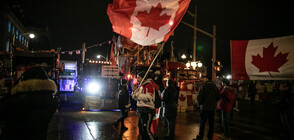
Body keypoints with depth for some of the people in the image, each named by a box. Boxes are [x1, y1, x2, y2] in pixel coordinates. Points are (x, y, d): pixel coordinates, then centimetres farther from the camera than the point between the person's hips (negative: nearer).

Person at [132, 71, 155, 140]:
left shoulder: (148, 85, -13)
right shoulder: (141, 86, 16)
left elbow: (148, 98, -26)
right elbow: (137, 98, 23)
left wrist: (137, 93, -17)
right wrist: (134, 91, 4)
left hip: (147, 111, -10)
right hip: (142, 111, 10)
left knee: (146, 130, -10)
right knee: (141, 129, 18)